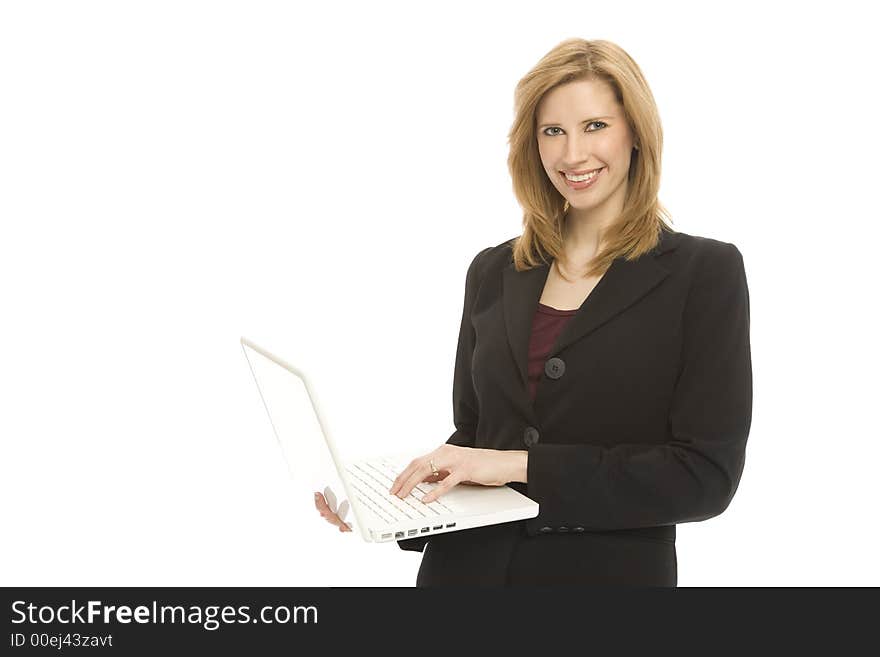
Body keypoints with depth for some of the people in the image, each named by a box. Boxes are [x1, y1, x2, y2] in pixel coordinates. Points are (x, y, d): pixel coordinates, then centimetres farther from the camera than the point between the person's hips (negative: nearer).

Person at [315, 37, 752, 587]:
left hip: (612, 568, -3)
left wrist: (524, 465, -20)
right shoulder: (493, 272, 4)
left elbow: (705, 474, -14)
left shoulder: (705, 272, -8)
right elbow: (473, 435, 10)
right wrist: (386, 498, -8)